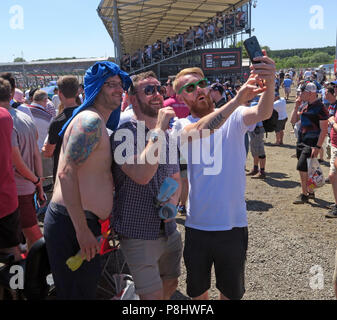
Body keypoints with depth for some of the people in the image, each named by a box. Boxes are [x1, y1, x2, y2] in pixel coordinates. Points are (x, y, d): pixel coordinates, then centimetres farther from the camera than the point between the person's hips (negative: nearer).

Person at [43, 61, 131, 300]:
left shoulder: (99, 124, 19)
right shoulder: (91, 120, -14)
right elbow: (67, 173, -24)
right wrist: (82, 230, -25)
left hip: (83, 222, 10)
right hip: (71, 225, -10)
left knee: (87, 290, 20)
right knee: (77, 293, 0)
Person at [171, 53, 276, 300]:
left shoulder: (233, 117, -4)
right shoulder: (182, 125, -4)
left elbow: (262, 113, -24)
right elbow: (198, 132, -27)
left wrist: (269, 82, -46)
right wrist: (237, 99, -41)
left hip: (233, 224, 0)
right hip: (197, 225, 1)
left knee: (232, 291, 19)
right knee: (197, 290, 21)